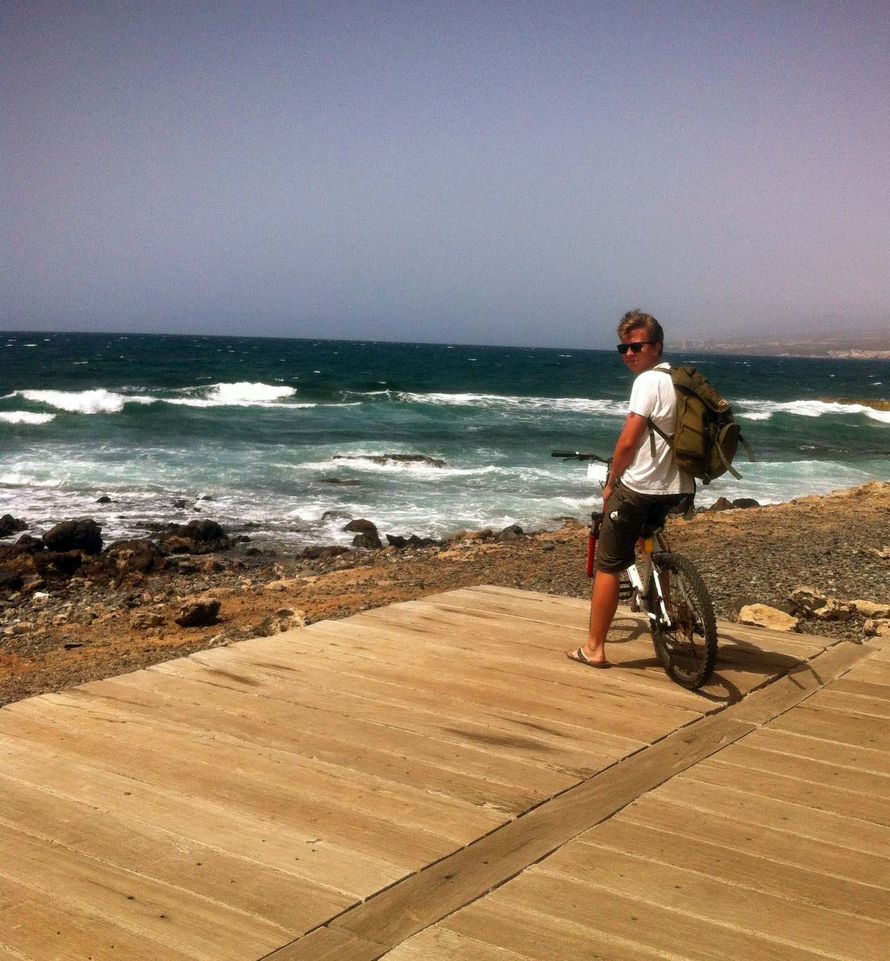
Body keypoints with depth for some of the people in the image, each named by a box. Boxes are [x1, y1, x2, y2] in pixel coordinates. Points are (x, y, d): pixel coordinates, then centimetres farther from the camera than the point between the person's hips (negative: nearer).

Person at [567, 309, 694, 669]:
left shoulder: (648, 381, -12)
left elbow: (627, 441, -15)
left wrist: (610, 484, -2)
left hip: (639, 487, -8)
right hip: (677, 487, 9)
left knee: (607, 566, 0)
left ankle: (593, 649, 3)